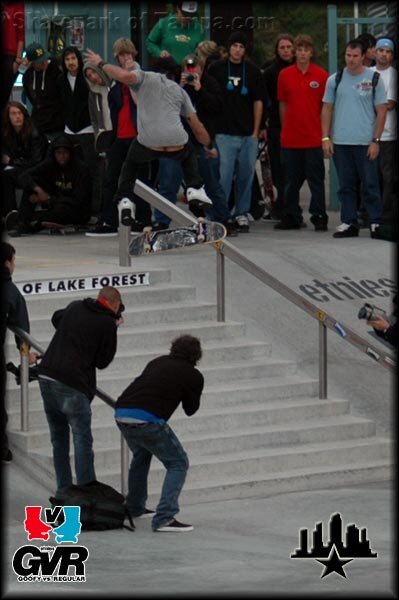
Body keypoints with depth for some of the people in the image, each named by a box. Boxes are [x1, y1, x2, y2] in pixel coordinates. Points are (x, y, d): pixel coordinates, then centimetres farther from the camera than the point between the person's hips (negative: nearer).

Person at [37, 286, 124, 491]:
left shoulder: (74, 307, 14)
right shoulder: (107, 323, -5)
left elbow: (56, 318, 36)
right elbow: (102, 362, 1)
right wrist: (113, 329, 8)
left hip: (46, 376, 7)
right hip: (72, 384, -7)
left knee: (58, 437, 15)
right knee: (82, 439, -1)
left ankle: (63, 490, 17)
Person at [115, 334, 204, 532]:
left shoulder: (158, 362, 24)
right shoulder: (194, 376, 9)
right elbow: (190, 410, 21)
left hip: (121, 414, 7)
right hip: (147, 420, -6)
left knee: (140, 455, 34)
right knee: (178, 463, 4)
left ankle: (134, 507, 42)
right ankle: (164, 518, -10)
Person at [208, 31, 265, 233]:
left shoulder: (253, 71, 8)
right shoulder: (216, 69, 3)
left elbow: (258, 101, 10)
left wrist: (256, 130, 4)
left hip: (248, 134, 3)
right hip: (224, 133, -2)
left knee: (246, 175, 5)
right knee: (224, 175, -8)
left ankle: (242, 214, 15)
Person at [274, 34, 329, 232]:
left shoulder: (321, 75, -1)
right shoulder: (285, 75, 5)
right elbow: (283, 104, 11)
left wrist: (325, 131, -1)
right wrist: (284, 129, 9)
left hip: (314, 137, -2)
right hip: (290, 137, 2)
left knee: (316, 179, 1)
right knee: (291, 180, 9)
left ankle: (319, 217, 6)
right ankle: (291, 217, 17)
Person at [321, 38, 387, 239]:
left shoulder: (374, 79, 1)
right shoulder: (334, 80, 8)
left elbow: (381, 111, 1)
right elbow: (327, 109, 11)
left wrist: (376, 141, -6)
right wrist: (325, 138, 2)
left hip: (366, 142, -3)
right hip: (340, 142, 3)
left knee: (370, 185, -1)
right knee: (345, 186, 7)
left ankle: (376, 222, 4)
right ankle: (349, 223, 13)